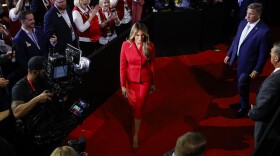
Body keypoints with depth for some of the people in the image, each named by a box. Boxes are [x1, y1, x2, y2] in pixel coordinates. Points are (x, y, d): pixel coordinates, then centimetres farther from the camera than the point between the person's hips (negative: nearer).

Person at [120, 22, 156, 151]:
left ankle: (136, 136, 16)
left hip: (145, 81, -1)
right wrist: (123, 85, -10)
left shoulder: (150, 46, -14)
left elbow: (152, 65, -4)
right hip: (131, 80, 1)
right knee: (133, 105, 22)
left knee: (139, 108, 2)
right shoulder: (126, 45, -16)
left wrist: (153, 83, 4)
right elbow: (123, 66, -11)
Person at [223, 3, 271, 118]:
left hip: (248, 64, -6)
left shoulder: (264, 31, -23)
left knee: (242, 86, 2)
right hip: (239, 60, 6)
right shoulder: (243, 23, -3)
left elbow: (263, 53, -18)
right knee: (241, 85, 22)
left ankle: (245, 107, 27)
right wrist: (229, 54, 12)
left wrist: (257, 70, -15)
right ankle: (242, 103, 44)